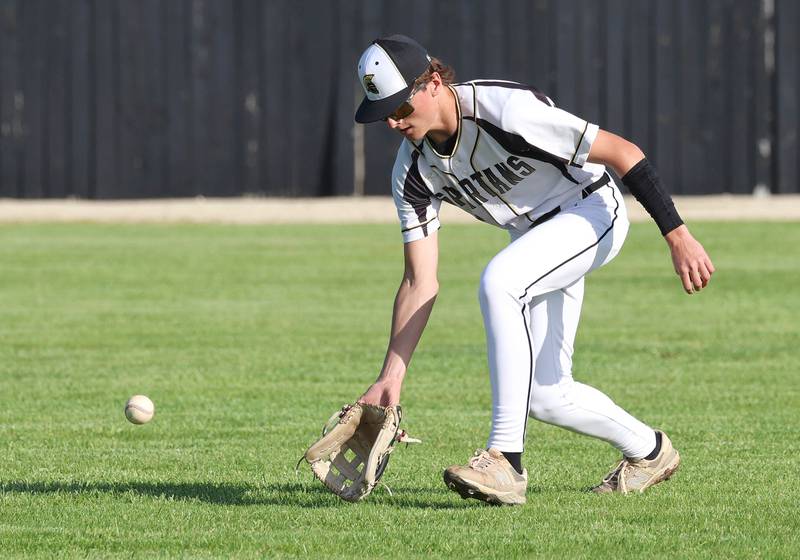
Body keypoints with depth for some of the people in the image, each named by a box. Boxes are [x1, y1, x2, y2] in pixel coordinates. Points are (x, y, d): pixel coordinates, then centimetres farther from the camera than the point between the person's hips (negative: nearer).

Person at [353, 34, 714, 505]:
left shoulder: (506, 111, -31)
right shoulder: (414, 170, -10)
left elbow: (622, 152, -26)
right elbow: (420, 283, -8)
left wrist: (678, 237, -28)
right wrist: (391, 378, -17)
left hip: (592, 212, -8)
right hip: (537, 238, 8)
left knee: (498, 282, -34)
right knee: (544, 396, 4)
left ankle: (507, 461, -33)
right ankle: (647, 452, 33)